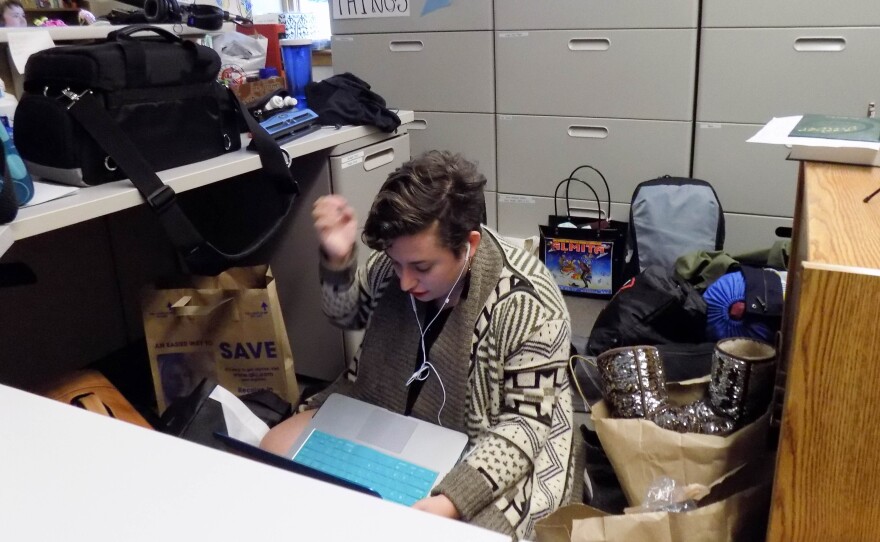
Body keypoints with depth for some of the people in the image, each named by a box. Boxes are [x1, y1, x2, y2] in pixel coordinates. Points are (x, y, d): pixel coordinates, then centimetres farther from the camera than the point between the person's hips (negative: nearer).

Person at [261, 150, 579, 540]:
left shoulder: (529, 307, -28)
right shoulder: (400, 259, -13)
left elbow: (524, 424, -22)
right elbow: (349, 315, 6)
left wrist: (453, 499, -36)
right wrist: (338, 259, -16)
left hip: (479, 457, -5)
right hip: (381, 418, 6)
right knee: (273, 451, 0)